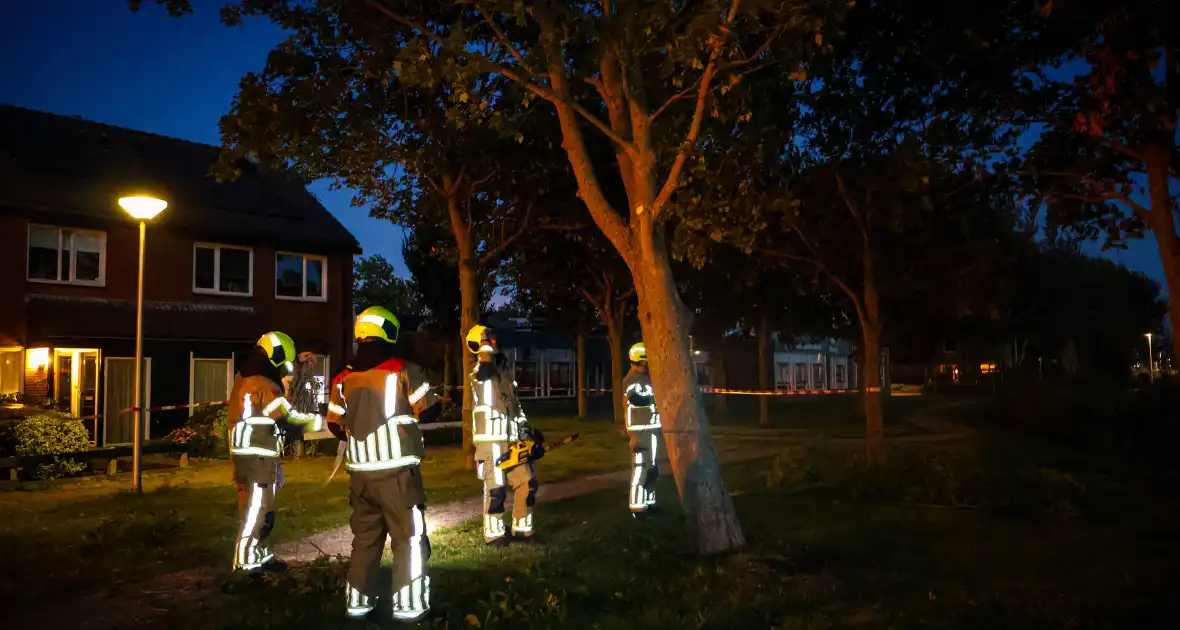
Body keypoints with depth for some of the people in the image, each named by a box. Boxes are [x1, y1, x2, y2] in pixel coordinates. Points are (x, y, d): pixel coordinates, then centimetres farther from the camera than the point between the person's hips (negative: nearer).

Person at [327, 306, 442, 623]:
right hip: (397, 471, -5)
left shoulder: (343, 378, 5)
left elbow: (335, 425, 10)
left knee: (365, 536, 17)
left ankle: (358, 601, 22)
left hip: (360, 472, 5)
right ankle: (408, 605, 5)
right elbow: (430, 410, -5)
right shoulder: (403, 370, -10)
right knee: (409, 537, 5)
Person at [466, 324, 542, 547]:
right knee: (496, 488, -3)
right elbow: (485, 369, -36)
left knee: (526, 483, 7)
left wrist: (529, 435, 18)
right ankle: (494, 534, 12)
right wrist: (486, 344, -22)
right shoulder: (479, 372, -7)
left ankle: (522, 529, 20)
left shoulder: (505, 371, 16)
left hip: (512, 439, 7)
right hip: (491, 440, -7)